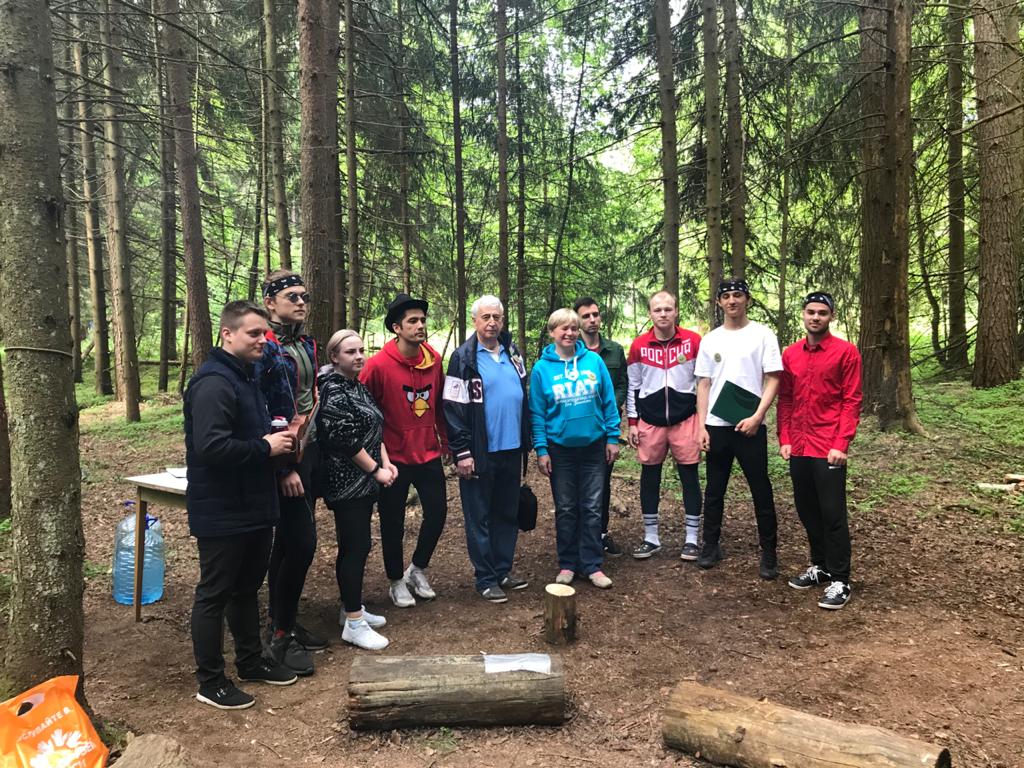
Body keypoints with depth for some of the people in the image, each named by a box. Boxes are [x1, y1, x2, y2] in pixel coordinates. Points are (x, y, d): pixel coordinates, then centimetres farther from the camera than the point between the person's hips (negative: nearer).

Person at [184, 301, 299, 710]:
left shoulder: (247, 377, 12)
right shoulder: (213, 383, -21)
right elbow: (211, 446, -31)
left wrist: (276, 439, 5)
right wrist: (265, 447, -20)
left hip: (254, 507, 10)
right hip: (222, 513, -10)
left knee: (247, 588, 20)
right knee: (214, 595, 5)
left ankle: (251, 661, 35)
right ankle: (210, 681, 19)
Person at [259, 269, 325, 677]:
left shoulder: (306, 345, 13)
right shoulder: (265, 347, -13)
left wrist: (313, 454, 15)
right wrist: (284, 467, -19)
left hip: (308, 452, 8)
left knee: (287, 543, 15)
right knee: (302, 543, -8)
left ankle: (283, 623, 26)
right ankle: (281, 636, 6)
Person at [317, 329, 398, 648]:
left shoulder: (359, 387, 13)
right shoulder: (333, 391, -15)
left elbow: (376, 429, 17)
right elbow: (346, 440, -20)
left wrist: (386, 461, 4)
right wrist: (376, 470, -14)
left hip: (364, 482, 9)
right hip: (346, 483, -9)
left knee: (354, 545, 15)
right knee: (356, 547, -7)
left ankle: (352, 607, 26)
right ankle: (353, 623, 2)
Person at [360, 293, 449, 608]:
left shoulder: (434, 359, -1)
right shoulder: (379, 364, -16)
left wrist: (445, 439, 13)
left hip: (429, 453, 5)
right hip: (394, 456, -4)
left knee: (437, 513, 9)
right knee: (393, 523, 8)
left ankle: (417, 569, 34)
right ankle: (397, 581, 30)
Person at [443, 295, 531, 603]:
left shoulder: (513, 353, 11)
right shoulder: (463, 358, -8)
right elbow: (453, 409, -11)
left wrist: (526, 439, 15)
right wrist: (462, 453, -14)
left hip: (511, 450, 6)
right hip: (480, 453, -6)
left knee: (508, 513, 15)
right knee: (479, 517, 5)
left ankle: (503, 570, 29)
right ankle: (486, 579, 16)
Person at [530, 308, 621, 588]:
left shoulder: (594, 361, -4)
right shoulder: (542, 368, -6)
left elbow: (609, 402, 1)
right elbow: (536, 413, -4)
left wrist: (613, 438, -1)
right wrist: (541, 449, -7)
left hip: (594, 445, 1)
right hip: (560, 448, -1)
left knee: (592, 508, 7)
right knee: (565, 509, 10)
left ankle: (592, 565, 18)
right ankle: (567, 564, 23)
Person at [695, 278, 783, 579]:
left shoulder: (763, 335, 0)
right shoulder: (710, 339, 9)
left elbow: (773, 379, -5)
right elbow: (703, 385, 8)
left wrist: (757, 416, -15)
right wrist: (701, 425, 0)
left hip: (750, 425, -3)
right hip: (716, 426, 3)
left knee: (761, 490, 3)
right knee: (715, 489, 11)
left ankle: (768, 552, 14)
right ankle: (711, 545, 23)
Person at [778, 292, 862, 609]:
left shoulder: (846, 352, -4)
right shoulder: (790, 354, 9)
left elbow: (852, 401, -7)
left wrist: (841, 444, -14)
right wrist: (784, 439, 4)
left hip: (829, 448, -5)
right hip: (798, 448, 5)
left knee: (832, 513, -2)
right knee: (807, 510, 13)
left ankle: (840, 580, 8)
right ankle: (820, 566, 28)